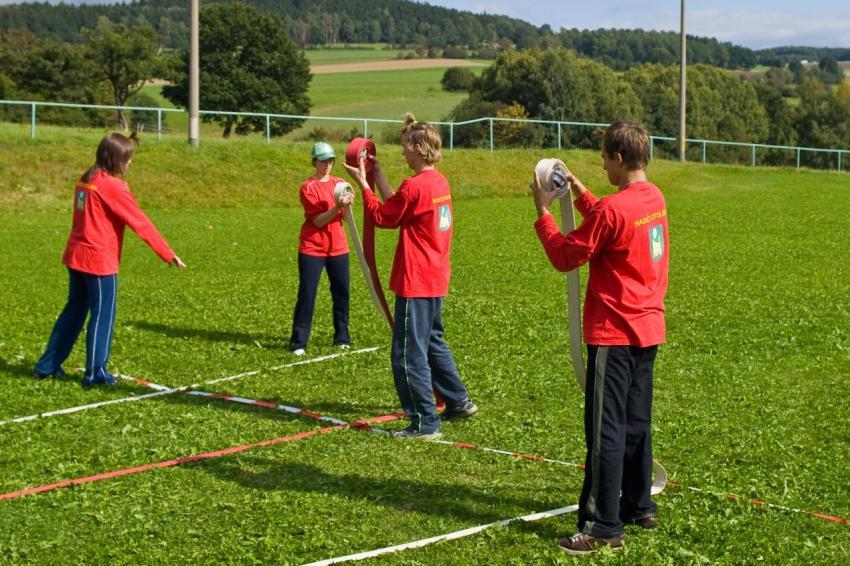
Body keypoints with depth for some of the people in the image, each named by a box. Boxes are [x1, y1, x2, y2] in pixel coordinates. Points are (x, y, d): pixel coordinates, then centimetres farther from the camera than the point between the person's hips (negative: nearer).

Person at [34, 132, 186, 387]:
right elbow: (140, 222, -15)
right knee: (102, 316, 2)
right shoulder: (112, 186, -15)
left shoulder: (86, 180, 9)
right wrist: (168, 254, -12)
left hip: (76, 256, 8)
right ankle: (95, 373, 7)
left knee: (74, 311, 18)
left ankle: (48, 366, 24)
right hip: (100, 261, -8)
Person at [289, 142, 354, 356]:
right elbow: (318, 220, -15)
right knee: (307, 294, -4)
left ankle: (342, 338, 18)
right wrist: (337, 207, -30)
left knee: (342, 292, 6)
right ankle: (298, 342, 0)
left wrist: (347, 204, -22)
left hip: (338, 248, 4)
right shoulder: (308, 187, -7)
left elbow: (345, 217, -1)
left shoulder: (339, 183, 7)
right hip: (312, 249, -4)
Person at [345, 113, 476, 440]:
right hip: (436, 278, 10)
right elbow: (397, 206, 14)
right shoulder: (439, 181, 8)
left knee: (409, 353, -3)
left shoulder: (414, 186, -20)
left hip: (416, 282, -10)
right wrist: (377, 174, 19)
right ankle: (458, 401, 33)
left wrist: (362, 183, 4)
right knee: (432, 342, 25)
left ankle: (425, 423, 1)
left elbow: (382, 217, -6)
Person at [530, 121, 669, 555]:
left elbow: (565, 256, -13)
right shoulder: (654, 199, 6)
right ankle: (639, 507, 31)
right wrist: (580, 193, 20)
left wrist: (543, 212, -2)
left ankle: (603, 528, -3)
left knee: (605, 430, -5)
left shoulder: (613, 208, -20)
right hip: (648, 328, 9)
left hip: (614, 333, -9)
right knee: (635, 423, 19)